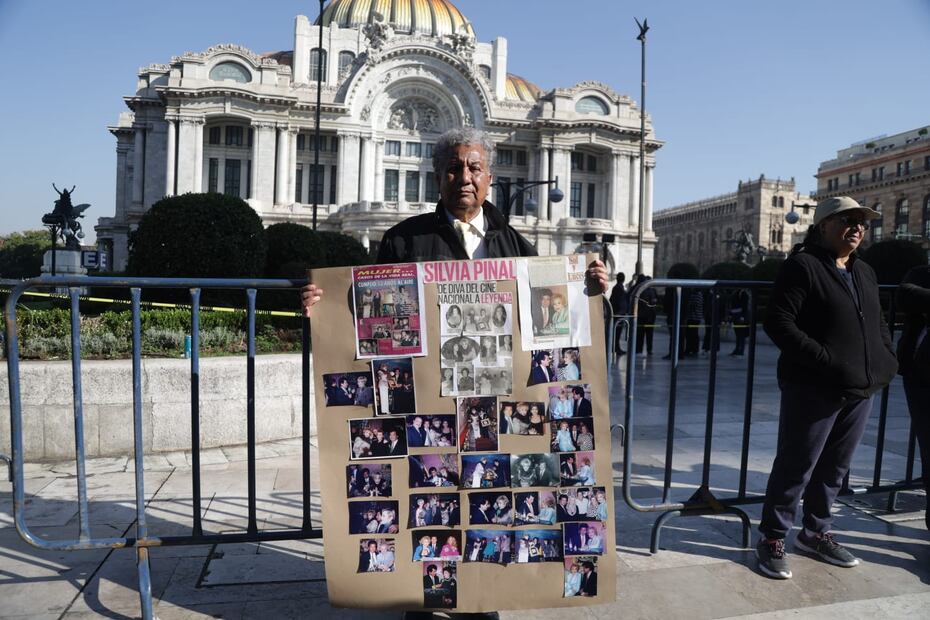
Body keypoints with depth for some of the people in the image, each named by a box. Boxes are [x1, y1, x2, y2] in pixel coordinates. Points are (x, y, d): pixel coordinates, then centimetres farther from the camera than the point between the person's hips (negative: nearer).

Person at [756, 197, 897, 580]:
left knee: (834, 467, 16)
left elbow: (879, 323, 26)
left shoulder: (865, 273, 17)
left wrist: (887, 361, 8)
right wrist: (825, 360, -23)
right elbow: (778, 323, -17)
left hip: (860, 390, 8)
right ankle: (772, 539, 13)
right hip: (813, 389, -7)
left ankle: (816, 533, 32)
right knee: (796, 466, -1)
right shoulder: (802, 266, -8)